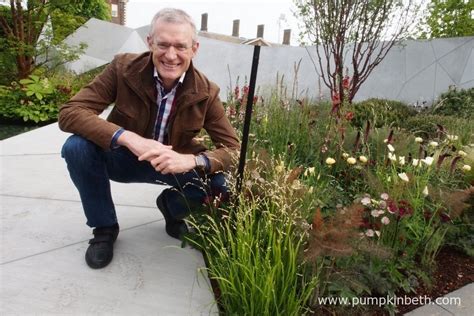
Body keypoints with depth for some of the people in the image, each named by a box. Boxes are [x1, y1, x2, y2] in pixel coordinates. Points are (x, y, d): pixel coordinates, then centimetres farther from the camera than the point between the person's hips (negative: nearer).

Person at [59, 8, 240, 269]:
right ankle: (104, 228, -2)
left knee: (221, 181, -23)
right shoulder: (123, 68, -19)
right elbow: (69, 112, -24)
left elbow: (233, 149, -17)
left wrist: (192, 160, -39)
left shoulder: (205, 92, -17)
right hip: (123, 158, 0)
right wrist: (128, 137, -40)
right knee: (76, 147, -28)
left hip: (174, 164, 1)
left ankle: (172, 207, 13)